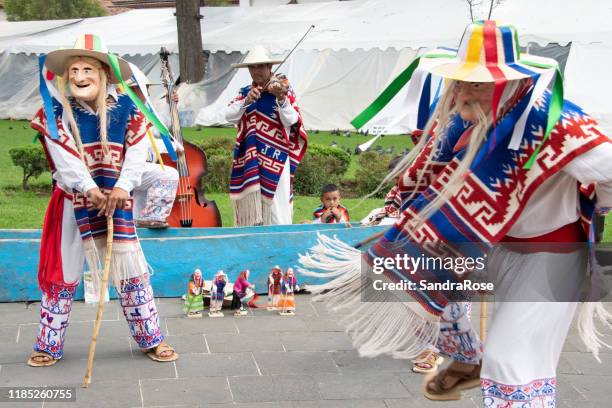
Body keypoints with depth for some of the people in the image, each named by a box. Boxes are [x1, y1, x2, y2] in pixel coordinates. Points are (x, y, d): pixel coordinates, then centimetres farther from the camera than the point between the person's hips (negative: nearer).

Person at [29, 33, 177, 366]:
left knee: (130, 269, 6)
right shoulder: (57, 111, -7)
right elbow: (65, 158, -17)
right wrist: (90, 189, -28)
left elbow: (136, 153, -9)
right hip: (72, 201, -1)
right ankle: (49, 346, 16)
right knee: (61, 271, 4)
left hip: (115, 198, 1)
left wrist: (122, 187, -24)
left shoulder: (126, 108, -2)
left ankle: (150, 339, 18)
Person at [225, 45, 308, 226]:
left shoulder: (283, 89, 1)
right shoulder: (245, 92, 11)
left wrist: (281, 99, -27)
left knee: (275, 208, -5)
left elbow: (290, 120, -11)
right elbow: (229, 116, -3)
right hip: (248, 158, 3)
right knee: (250, 208, 4)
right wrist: (247, 101, -18)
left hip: (275, 157, -3)